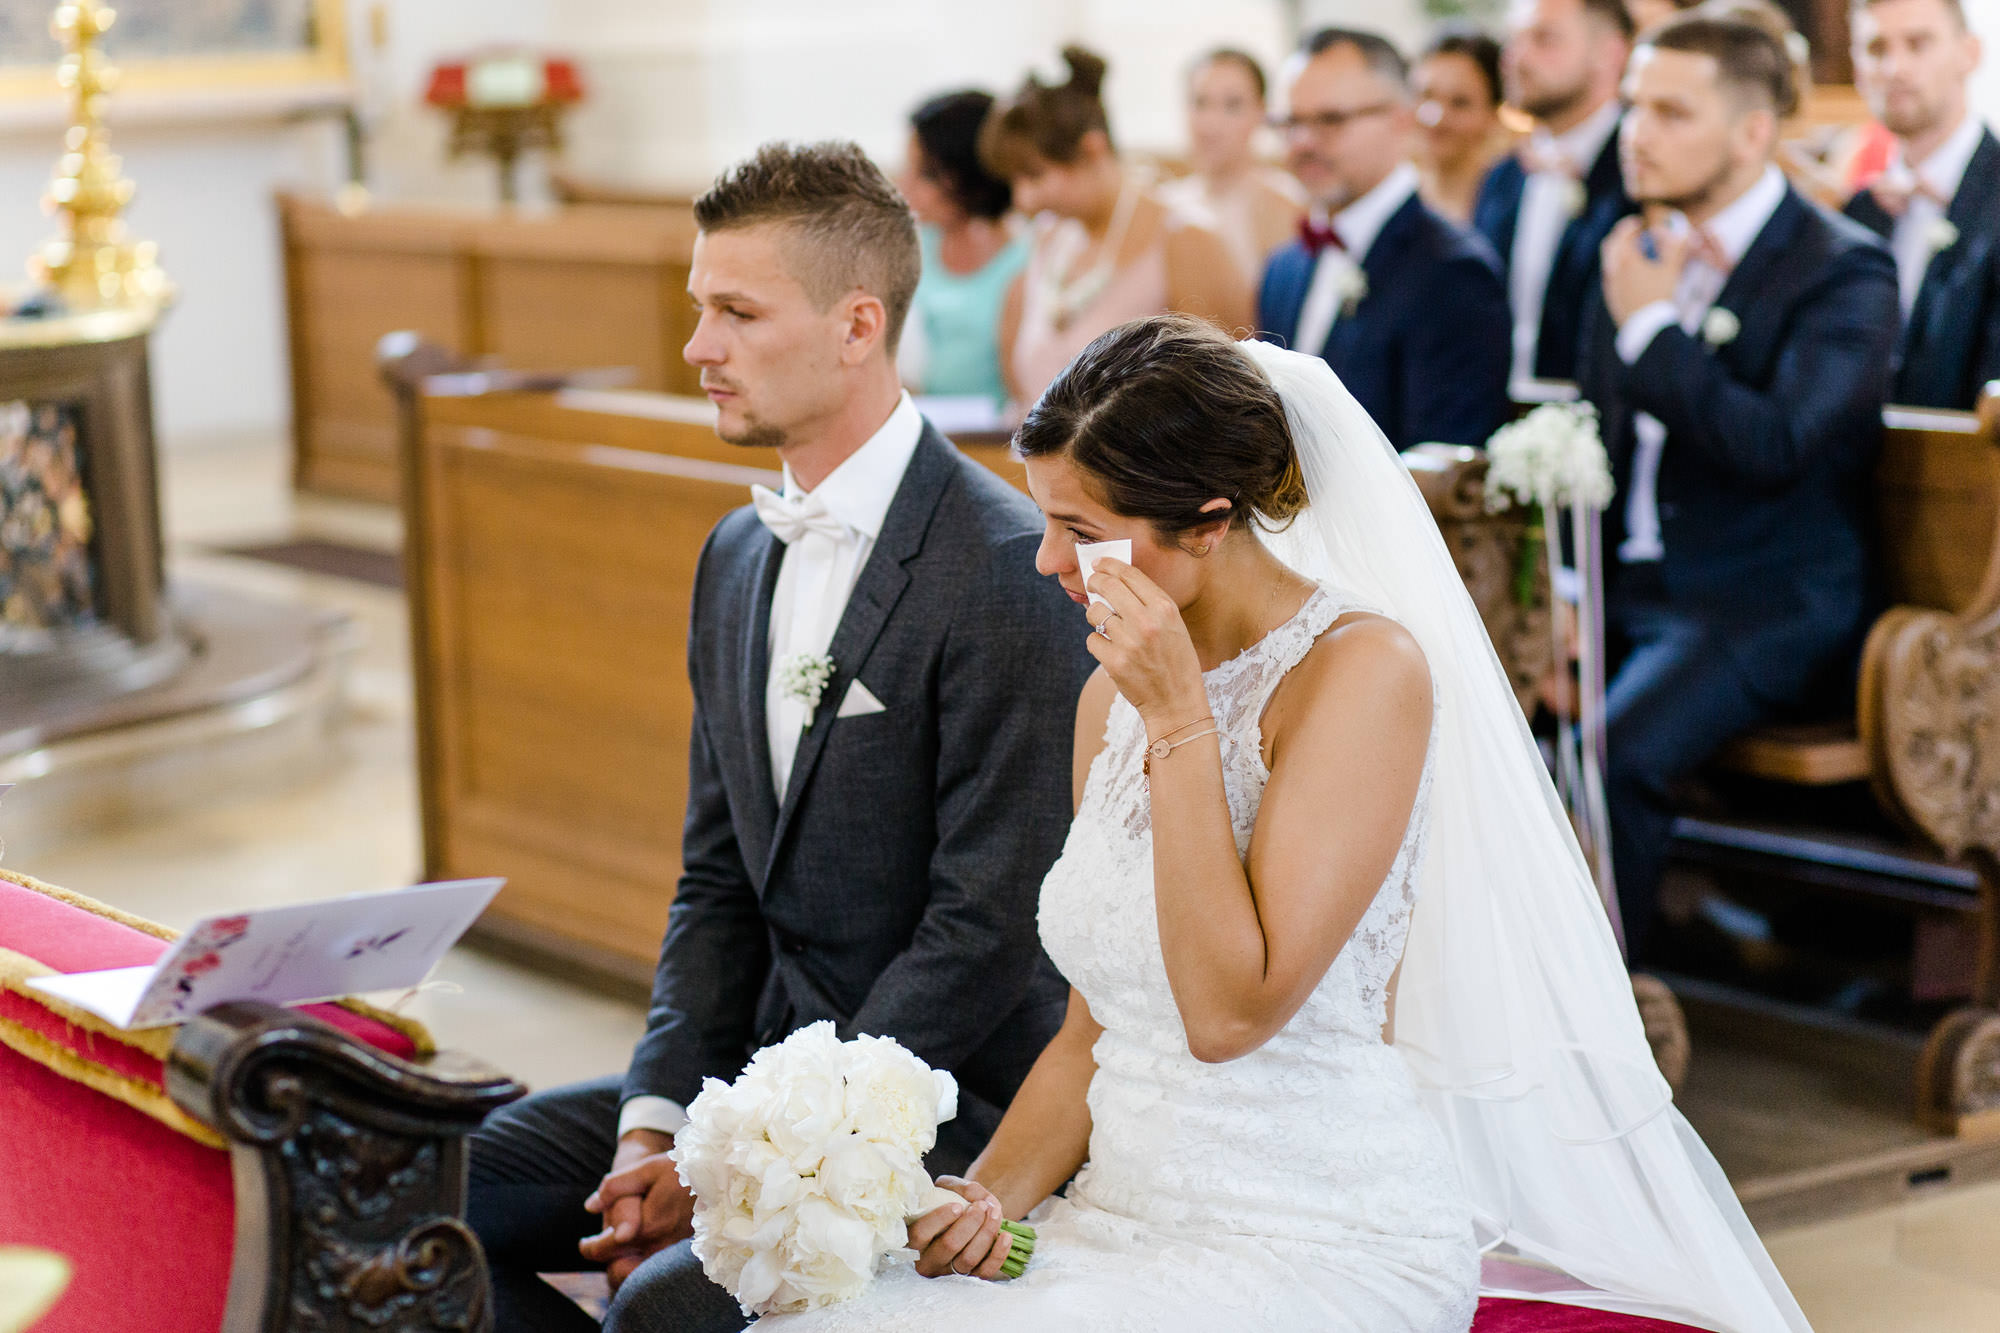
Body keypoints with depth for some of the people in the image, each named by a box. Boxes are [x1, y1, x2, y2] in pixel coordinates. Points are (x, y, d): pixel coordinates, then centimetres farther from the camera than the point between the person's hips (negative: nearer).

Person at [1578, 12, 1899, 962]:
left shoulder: (1842, 273, -9)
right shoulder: (1637, 254, 13)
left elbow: (1775, 447, -24)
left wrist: (1652, 327, -15)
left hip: (1765, 608, -7)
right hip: (1623, 588, 7)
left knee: (1613, 753, -30)